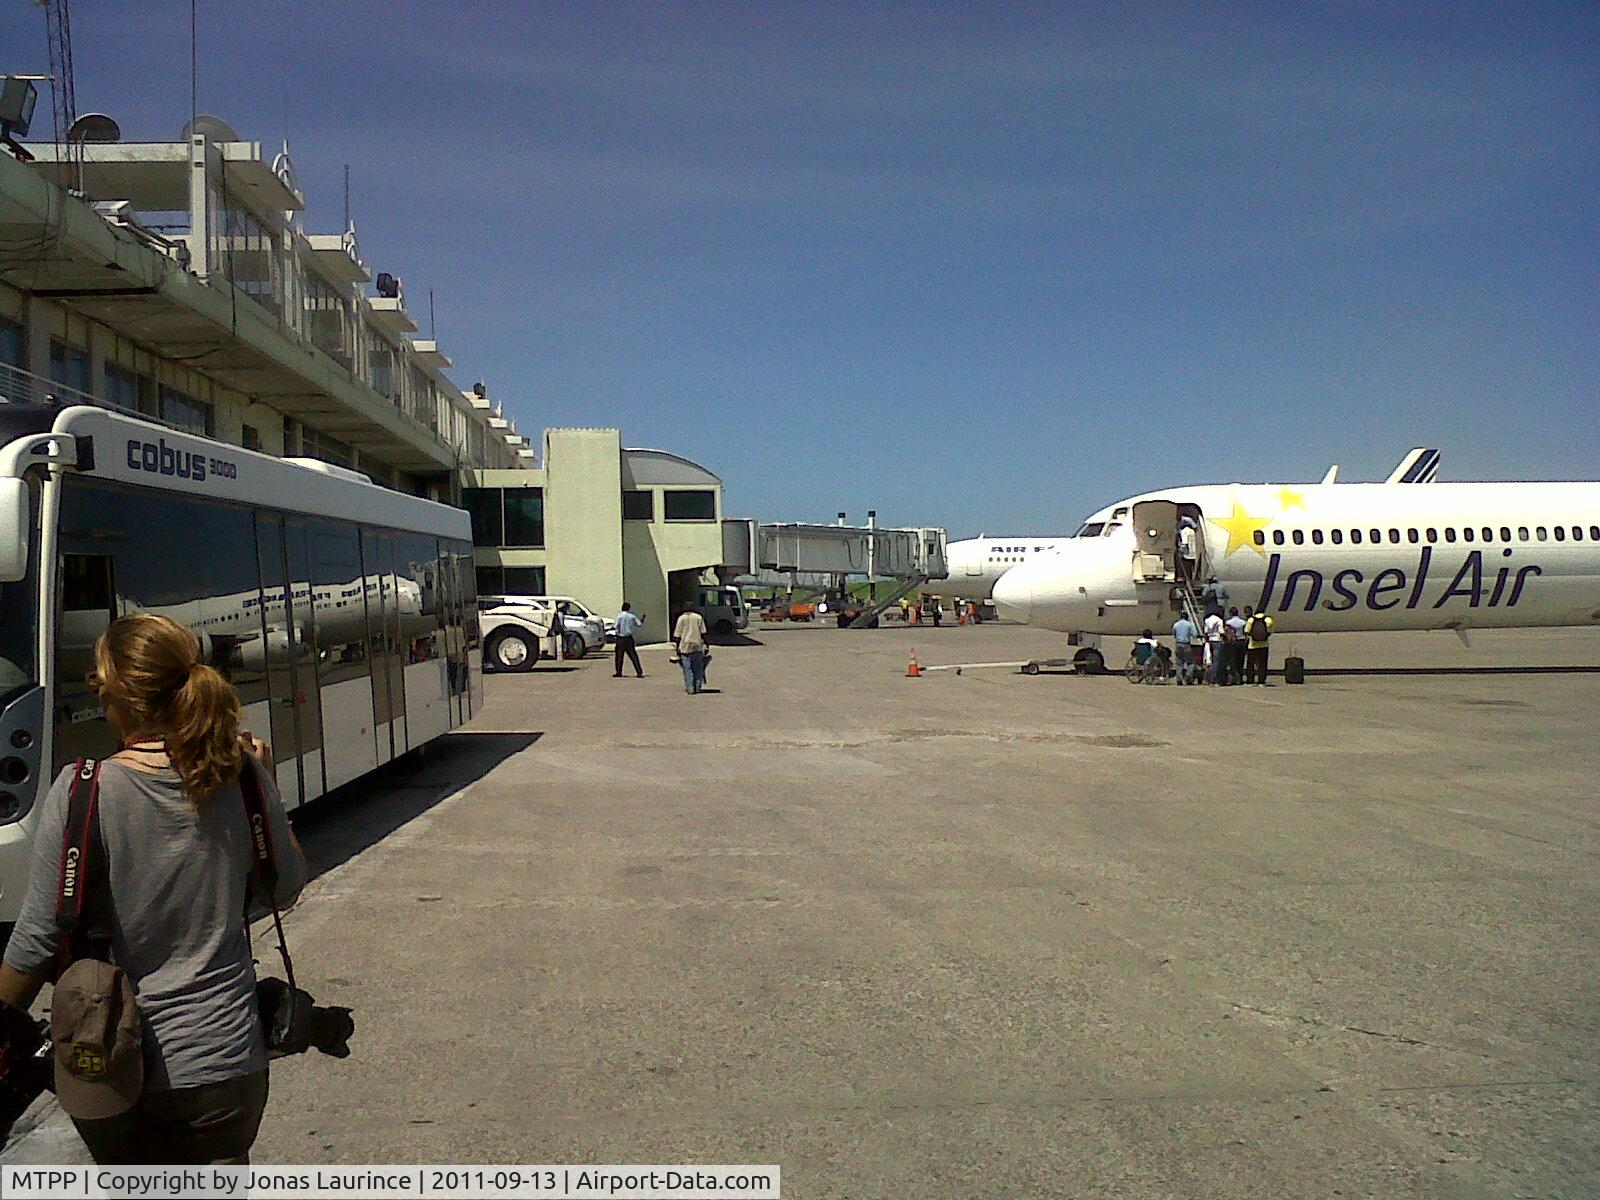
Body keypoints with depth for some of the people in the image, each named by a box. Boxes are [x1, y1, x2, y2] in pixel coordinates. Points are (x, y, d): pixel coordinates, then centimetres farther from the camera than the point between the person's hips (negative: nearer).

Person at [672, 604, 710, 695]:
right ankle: (698, 687, 8)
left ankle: (690, 688, -6)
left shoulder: (681, 618, 4)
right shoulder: (699, 617, 9)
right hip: (697, 646, 2)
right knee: (698, 668, 9)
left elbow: (677, 635, 0)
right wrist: (705, 644, 9)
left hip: (685, 646, -1)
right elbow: (703, 633, 4)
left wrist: (677, 647, 5)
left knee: (688, 669, 1)